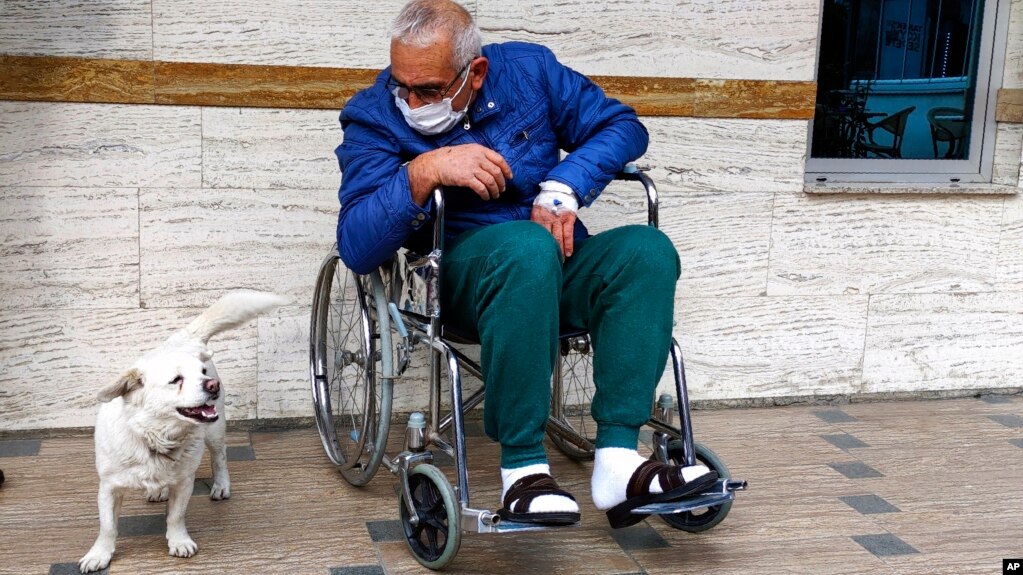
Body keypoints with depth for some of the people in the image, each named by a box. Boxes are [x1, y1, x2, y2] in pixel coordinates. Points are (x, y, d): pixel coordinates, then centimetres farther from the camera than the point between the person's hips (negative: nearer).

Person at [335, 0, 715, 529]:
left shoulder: (529, 69, 2)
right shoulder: (375, 118, -5)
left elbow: (622, 125, 5)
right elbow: (356, 248, -15)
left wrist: (563, 187, -12)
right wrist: (423, 171, -29)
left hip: (555, 267, 4)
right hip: (457, 276, -3)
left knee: (646, 249, -26)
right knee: (526, 245, -37)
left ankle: (617, 461, -32)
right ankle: (523, 470, -33)